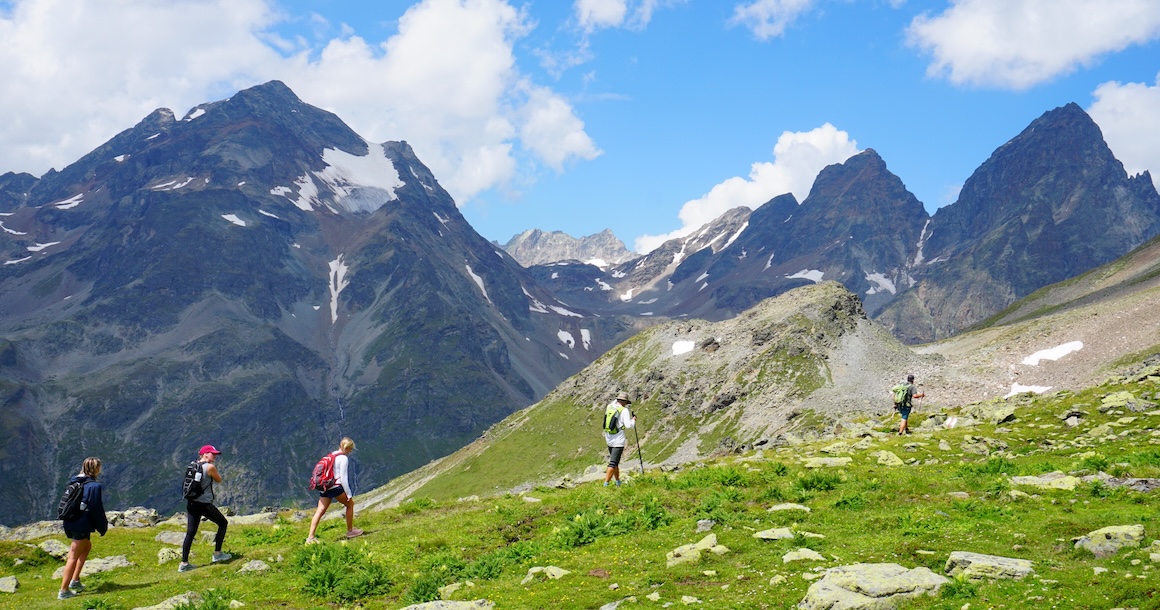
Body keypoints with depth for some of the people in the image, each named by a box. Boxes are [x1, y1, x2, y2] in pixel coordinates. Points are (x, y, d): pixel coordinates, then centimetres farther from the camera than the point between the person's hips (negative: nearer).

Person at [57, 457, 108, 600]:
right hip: (82, 525, -8)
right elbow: (97, 509, -14)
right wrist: (103, 527, -1)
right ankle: (63, 591, 2)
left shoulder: (74, 481, 9)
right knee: (74, 557, -2)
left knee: (87, 546, 27)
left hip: (70, 524, 8)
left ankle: (75, 580, 26)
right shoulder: (94, 486, -15)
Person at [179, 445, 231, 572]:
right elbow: (219, 480, 3)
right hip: (204, 504, -7)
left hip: (191, 503, 7)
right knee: (223, 523, 12)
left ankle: (184, 563, 7)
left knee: (190, 533, 9)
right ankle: (217, 554, 11)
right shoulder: (210, 467, -10)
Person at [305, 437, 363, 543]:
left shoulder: (331, 455, 16)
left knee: (320, 511, 2)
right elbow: (343, 478, -12)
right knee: (350, 504, 14)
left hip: (324, 487, 7)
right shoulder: (344, 458, -8)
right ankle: (350, 531, 21)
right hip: (336, 487, -7)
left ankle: (310, 537, -6)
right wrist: (349, 494, -8)